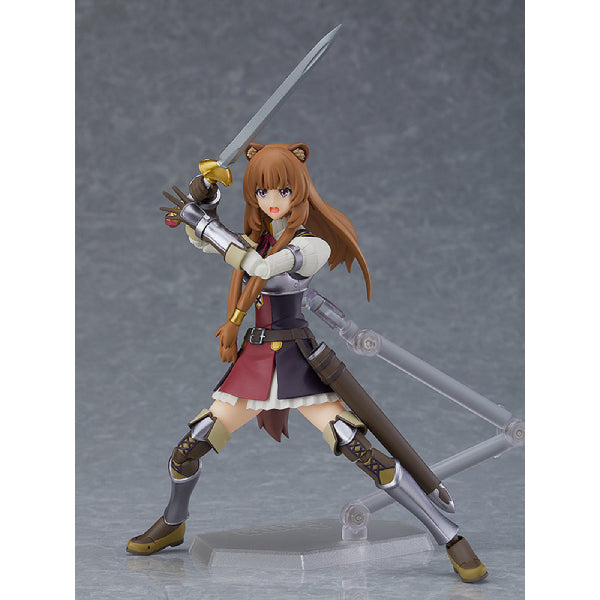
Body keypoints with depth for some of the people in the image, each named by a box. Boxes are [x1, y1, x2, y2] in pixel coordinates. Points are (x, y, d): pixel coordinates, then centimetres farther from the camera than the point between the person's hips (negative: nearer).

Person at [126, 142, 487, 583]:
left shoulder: (313, 245, -12)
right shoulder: (261, 239, 10)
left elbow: (261, 267, -28)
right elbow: (202, 241, 18)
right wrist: (200, 201, -4)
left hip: (298, 363, -6)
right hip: (254, 361, 6)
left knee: (362, 452, -19)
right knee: (186, 453, 5)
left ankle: (450, 536, -14)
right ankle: (173, 524, 36)